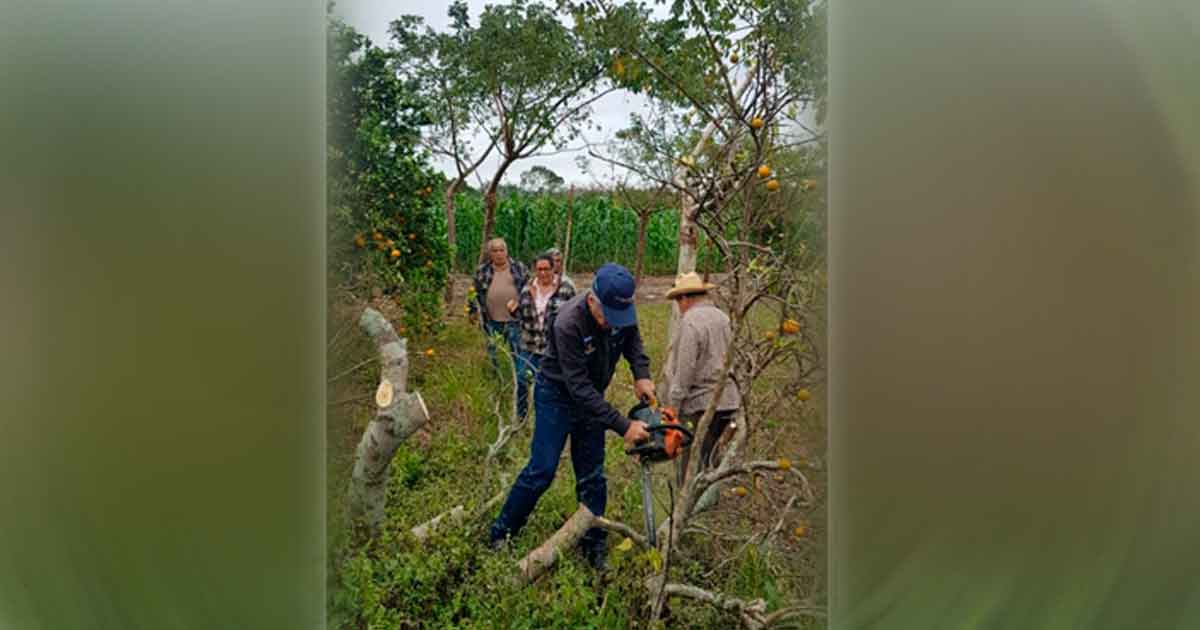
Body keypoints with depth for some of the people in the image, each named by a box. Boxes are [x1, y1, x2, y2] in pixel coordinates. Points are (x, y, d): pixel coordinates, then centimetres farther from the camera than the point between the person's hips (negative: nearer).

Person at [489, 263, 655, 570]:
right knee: (542, 470, -5)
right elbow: (578, 387, -33)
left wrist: (641, 375, -11)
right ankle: (501, 534, 13)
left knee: (592, 476, 8)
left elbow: (632, 340, 7)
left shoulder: (622, 310, -17)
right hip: (557, 394, -5)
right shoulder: (568, 323, -35)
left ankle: (594, 548, 19)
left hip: (591, 397, 6)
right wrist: (623, 426, -33)